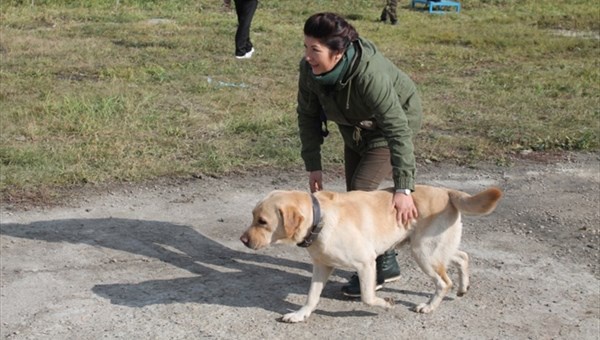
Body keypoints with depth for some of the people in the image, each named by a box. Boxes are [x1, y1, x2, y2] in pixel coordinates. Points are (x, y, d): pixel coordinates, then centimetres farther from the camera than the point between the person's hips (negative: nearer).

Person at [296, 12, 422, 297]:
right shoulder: (309, 69, -23)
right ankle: (386, 263, 27)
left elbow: (398, 130, -43)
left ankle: (373, 270, 1)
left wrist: (403, 189, -48)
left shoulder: (370, 74, -42)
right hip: (356, 129, 7)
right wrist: (313, 166, -14)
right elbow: (307, 115, -10)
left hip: (394, 123, -7)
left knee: (361, 191, -16)